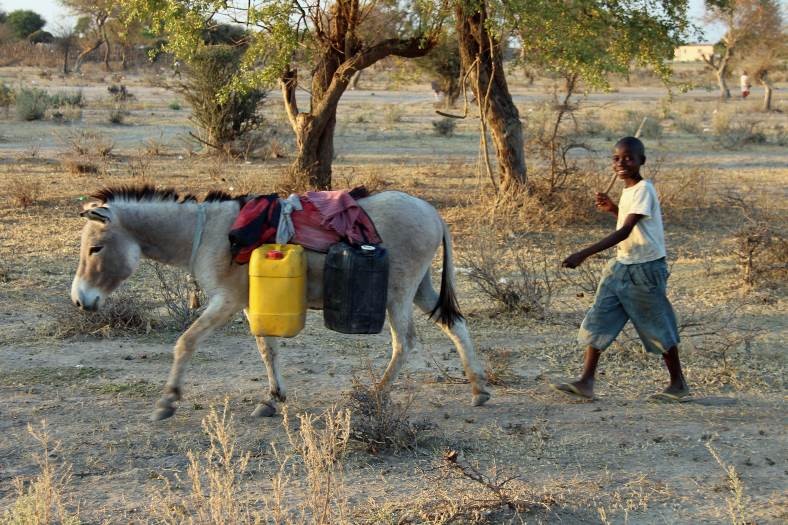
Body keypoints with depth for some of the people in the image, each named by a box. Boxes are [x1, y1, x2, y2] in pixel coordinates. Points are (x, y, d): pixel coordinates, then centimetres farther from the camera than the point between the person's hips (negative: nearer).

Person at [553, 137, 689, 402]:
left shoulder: (644, 190, -18)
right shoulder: (628, 191, 10)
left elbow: (625, 231, -27)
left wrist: (584, 254, -33)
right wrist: (613, 208, 10)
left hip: (645, 268, -8)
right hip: (621, 266, 9)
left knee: (658, 327, 3)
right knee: (597, 321, 0)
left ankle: (678, 384, 18)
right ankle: (586, 382, 1)